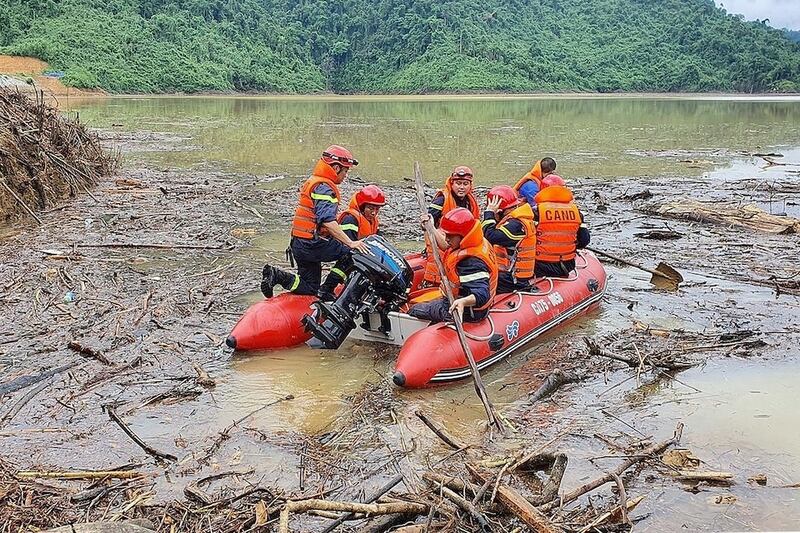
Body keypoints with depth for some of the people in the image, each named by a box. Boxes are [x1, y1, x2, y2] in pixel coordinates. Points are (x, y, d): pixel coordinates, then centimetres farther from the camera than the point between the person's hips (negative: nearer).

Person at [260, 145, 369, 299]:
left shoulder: (313, 181, 18)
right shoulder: (325, 188, -16)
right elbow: (328, 221, -28)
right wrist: (350, 243, -29)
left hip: (298, 244, 10)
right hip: (313, 244, -10)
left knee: (309, 289, 14)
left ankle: (276, 275, 2)